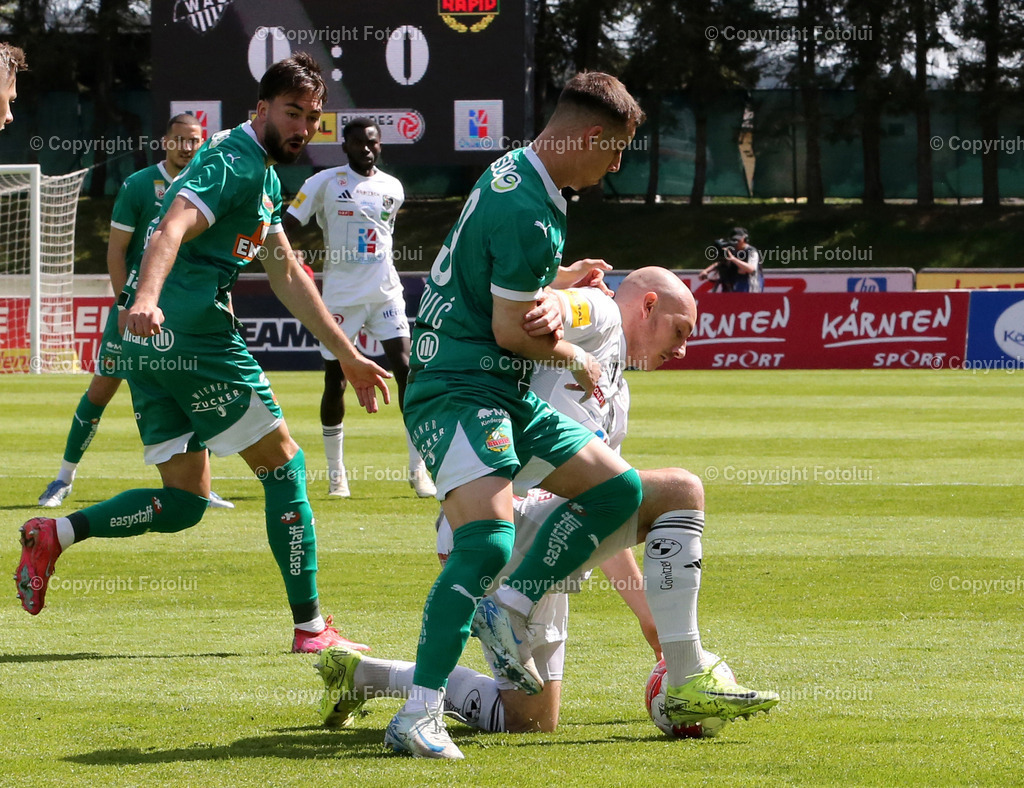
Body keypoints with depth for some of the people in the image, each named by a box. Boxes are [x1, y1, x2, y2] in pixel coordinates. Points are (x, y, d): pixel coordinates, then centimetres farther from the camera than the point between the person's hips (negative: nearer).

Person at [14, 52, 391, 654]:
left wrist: (348, 355, 29)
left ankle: (55, 535, -1)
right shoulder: (234, 162, -10)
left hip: (152, 342, 10)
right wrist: (146, 297, -45)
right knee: (284, 466, 0)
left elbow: (288, 277, 29)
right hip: (194, 333, -10)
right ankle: (311, 627, 3)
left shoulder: (267, 177, 22)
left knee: (184, 502, 10)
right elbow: (172, 229, -27)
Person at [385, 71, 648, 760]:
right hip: (458, 389, -11)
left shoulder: (514, 171, 13)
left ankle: (510, 607, 4)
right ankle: (420, 716, -31)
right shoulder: (530, 216, -20)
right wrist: (576, 359, 0)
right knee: (488, 537, -27)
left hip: (508, 394, 11)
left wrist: (561, 283, 45)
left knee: (618, 489, 5)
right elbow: (513, 331, -18)